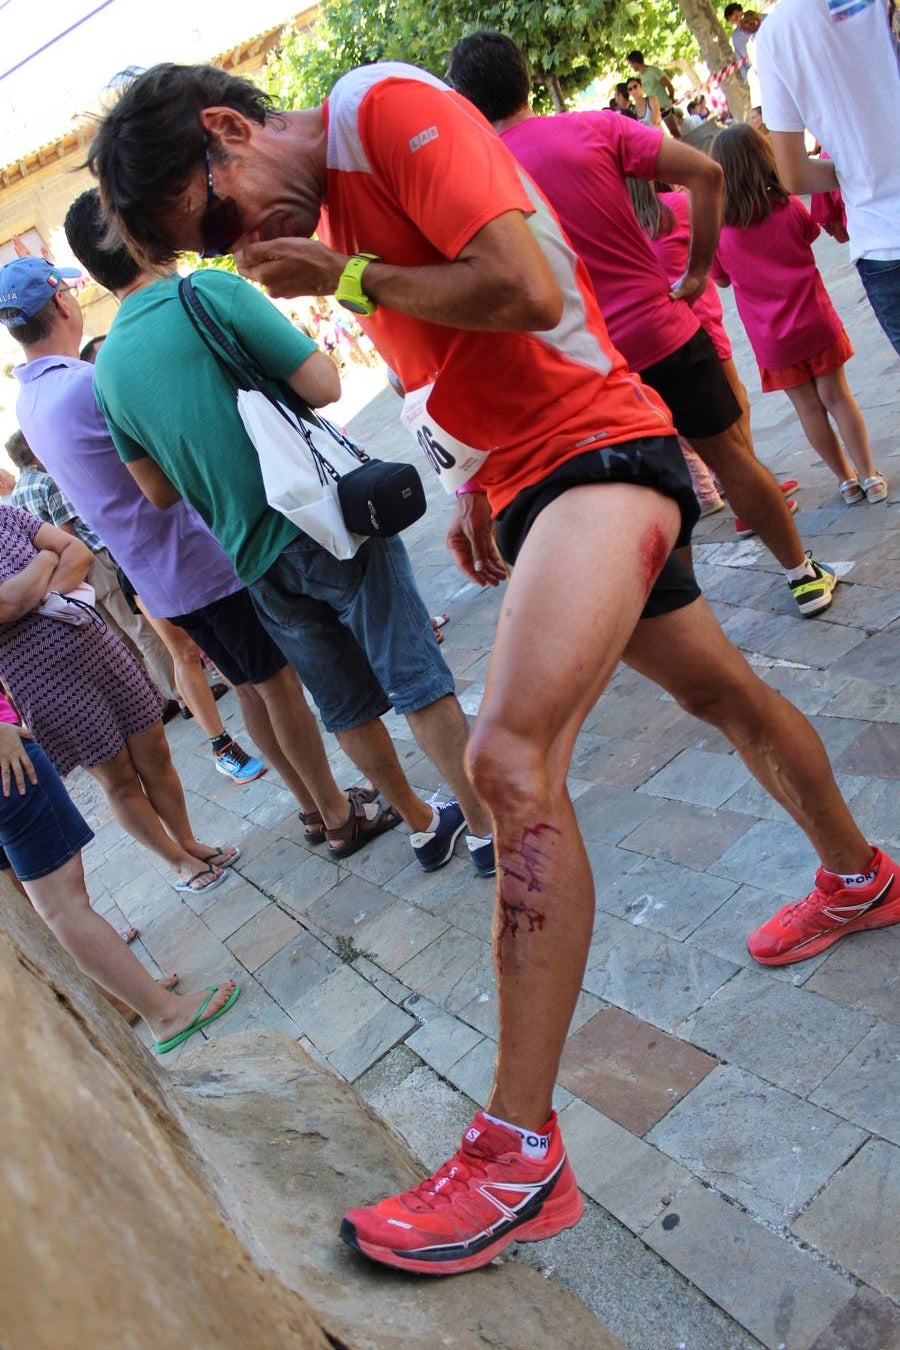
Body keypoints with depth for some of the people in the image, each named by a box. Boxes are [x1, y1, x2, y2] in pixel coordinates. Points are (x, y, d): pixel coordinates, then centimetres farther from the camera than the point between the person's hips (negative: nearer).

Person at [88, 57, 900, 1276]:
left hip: (597, 450, -10)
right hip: (529, 482, 10)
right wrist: (476, 487, 15)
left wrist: (346, 281, -13)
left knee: (513, 756, -26)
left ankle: (521, 1156, -22)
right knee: (723, 693, 22)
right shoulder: (331, 209, 15)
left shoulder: (388, 109, -11)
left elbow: (528, 291, -23)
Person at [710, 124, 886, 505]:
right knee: (837, 396, 10)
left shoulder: (718, 229, -10)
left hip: (771, 337, 0)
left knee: (808, 407, 10)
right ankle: (869, 474, 13)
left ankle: (847, 479, 17)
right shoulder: (788, 206, -8)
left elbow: (722, 278, 6)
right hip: (815, 320, 0)